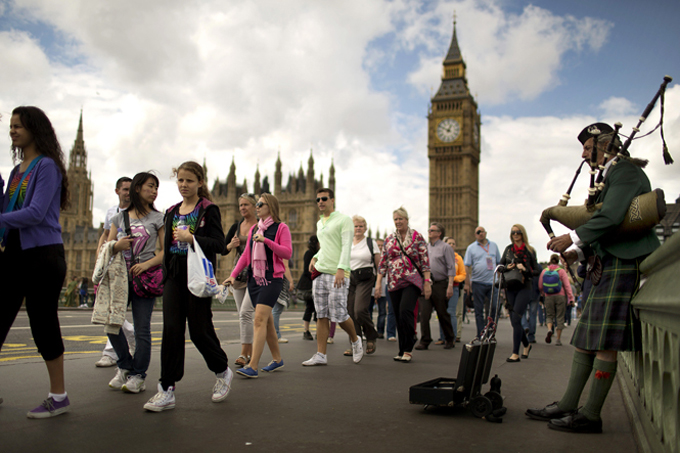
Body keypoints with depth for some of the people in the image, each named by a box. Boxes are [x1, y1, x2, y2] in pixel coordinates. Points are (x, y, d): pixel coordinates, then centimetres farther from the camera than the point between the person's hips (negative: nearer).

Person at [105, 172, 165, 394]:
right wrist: (117, 246, -10)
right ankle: (125, 366, 21)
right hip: (120, 276, 3)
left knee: (142, 328, -2)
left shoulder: (158, 218, 5)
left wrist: (147, 264, -16)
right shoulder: (119, 217, 13)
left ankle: (137, 375, 8)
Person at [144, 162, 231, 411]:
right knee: (171, 330, -3)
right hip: (174, 276, 5)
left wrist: (191, 238, -21)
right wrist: (164, 278, 15)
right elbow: (167, 247, 19)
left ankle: (223, 371, 26)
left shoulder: (209, 210, -3)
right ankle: (167, 391, 2)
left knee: (199, 330, 0)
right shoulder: (172, 212, 14)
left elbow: (220, 245, -11)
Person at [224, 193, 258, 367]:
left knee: (246, 313, -15)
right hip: (239, 273, 6)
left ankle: (244, 354, -11)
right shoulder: (236, 226, 11)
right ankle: (250, 353, 18)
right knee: (242, 315, 8)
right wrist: (231, 245, -10)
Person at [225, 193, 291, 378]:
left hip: (272, 278, -6)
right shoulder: (254, 229, 18)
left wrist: (266, 241, -19)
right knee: (267, 321, 10)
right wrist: (233, 274, 9)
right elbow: (246, 255, 19)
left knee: (260, 319, -16)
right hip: (254, 278, 7)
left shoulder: (281, 227, 0)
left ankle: (252, 366, -19)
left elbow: (287, 253, -10)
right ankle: (277, 359, 23)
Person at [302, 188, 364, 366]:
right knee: (321, 316, 3)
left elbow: (346, 246, -12)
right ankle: (321, 355, 6)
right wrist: (315, 258, 14)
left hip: (337, 274, -7)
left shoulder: (344, 220, -3)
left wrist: (341, 269, -22)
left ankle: (355, 340, 19)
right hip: (319, 273, 7)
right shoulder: (319, 223, 20)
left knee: (339, 315, -8)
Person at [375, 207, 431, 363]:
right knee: (399, 316, 5)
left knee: (405, 311, -20)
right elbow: (383, 262, 11)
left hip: (412, 281, -4)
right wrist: (378, 282, 4)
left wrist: (427, 281, -7)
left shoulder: (417, 237, 2)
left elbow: (425, 261, -1)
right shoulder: (389, 239, 11)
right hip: (394, 283, 4)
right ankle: (403, 351, 16)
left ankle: (408, 349, -8)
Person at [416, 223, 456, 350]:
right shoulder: (426, 248, 14)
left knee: (443, 314, 5)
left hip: (440, 284, -4)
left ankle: (449, 339, 21)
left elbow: (451, 268, -6)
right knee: (424, 314, -4)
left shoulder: (445, 247, -1)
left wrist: (450, 286, -14)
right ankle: (424, 340, 1)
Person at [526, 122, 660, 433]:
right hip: (608, 268, 10)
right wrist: (580, 252, 9)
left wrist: (574, 238, -18)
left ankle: (591, 415, -2)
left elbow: (612, 216, -22)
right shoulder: (609, 176, 23)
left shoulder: (625, 170, -7)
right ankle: (568, 405, 14)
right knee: (585, 337, 9)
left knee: (604, 342, -8)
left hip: (624, 265, -10)